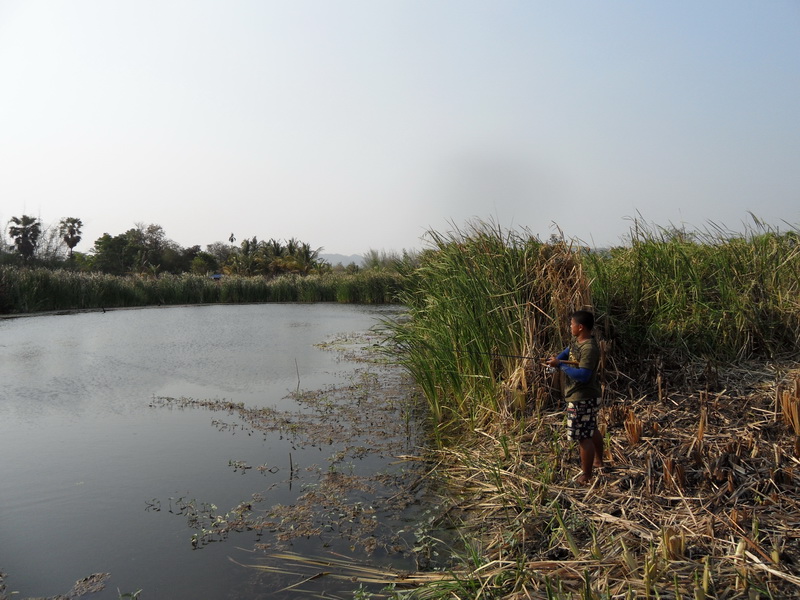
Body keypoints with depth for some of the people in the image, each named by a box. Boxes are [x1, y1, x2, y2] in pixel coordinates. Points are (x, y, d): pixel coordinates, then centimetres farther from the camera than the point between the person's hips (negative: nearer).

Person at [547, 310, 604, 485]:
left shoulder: (589, 348, -26)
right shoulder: (576, 340, 3)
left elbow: (583, 375, -32)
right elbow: (567, 351, 21)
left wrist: (560, 365, -25)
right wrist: (556, 360, 0)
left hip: (582, 399, -11)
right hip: (589, 396, 11)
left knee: (583, 437, -3)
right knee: (592, 430, 26)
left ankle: (586, 477, 7)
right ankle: (598, 462, 46)